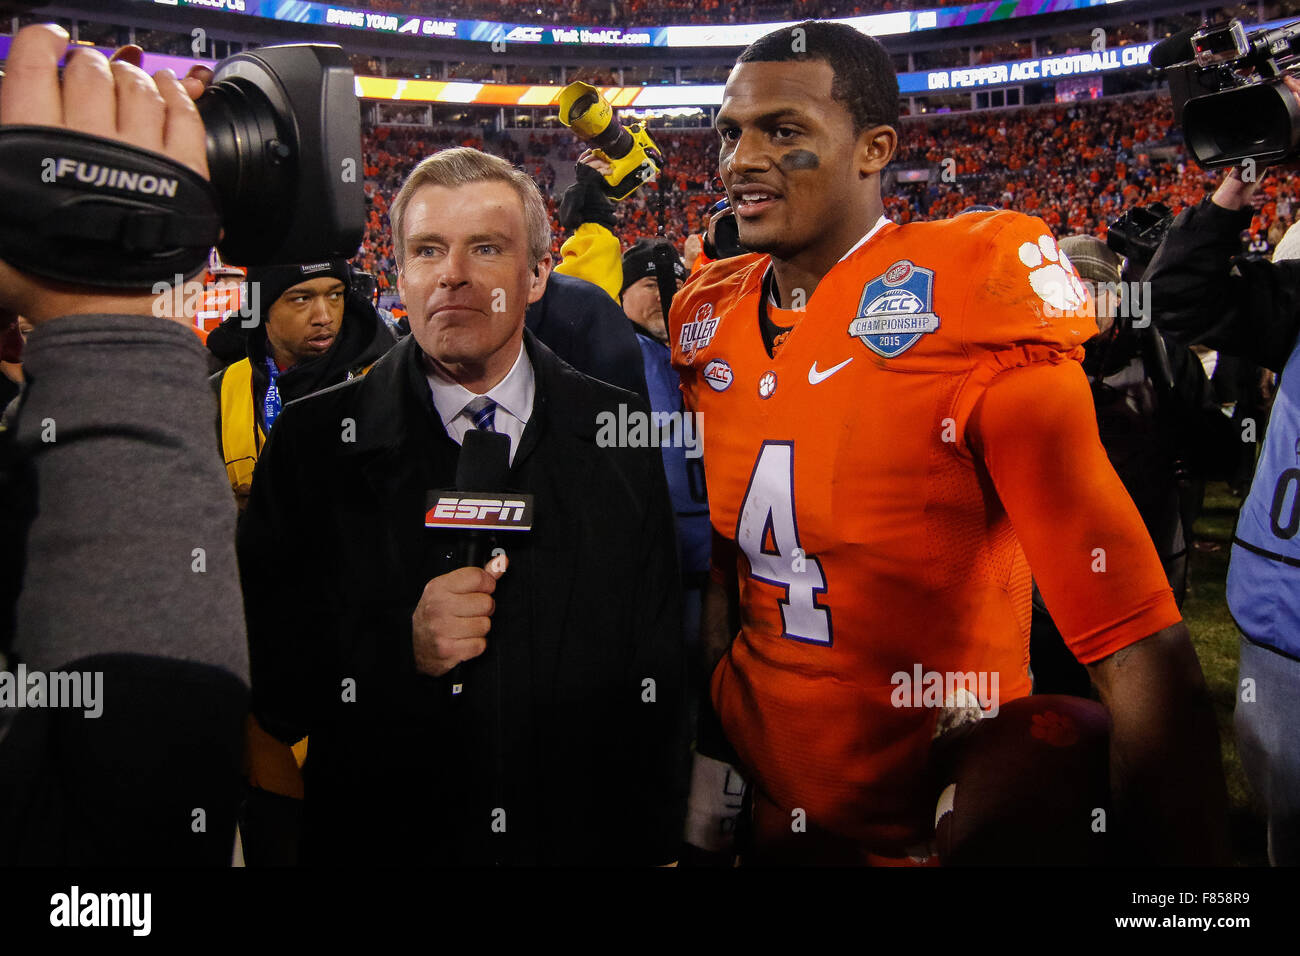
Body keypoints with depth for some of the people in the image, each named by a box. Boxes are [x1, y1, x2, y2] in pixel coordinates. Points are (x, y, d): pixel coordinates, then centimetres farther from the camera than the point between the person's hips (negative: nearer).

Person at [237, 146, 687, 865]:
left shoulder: (621, 435, -4)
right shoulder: (312, 443, -7)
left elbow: (660, 668, -3)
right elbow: (262, 670, -7)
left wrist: (658, 845, -4)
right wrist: (399, 648, -23)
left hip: (586, 836, 1)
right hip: (382, 838, 0)